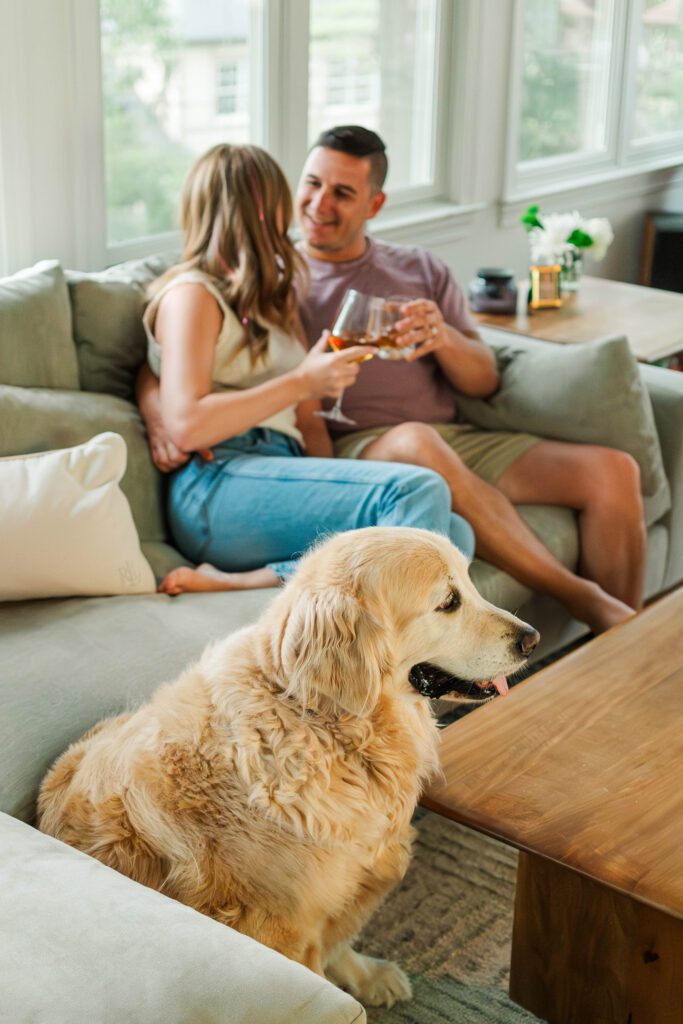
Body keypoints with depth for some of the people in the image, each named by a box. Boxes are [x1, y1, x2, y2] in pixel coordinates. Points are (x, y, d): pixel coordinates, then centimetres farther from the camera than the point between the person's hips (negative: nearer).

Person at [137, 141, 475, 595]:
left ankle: (247, 580, -29)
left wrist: (335, 491, 4)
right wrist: (302, 382, -9)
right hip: (218, 490, -8)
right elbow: (185, 426, -11)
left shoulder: (271, 301, 31)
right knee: (419, 489, -27)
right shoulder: (191, 294, 4)